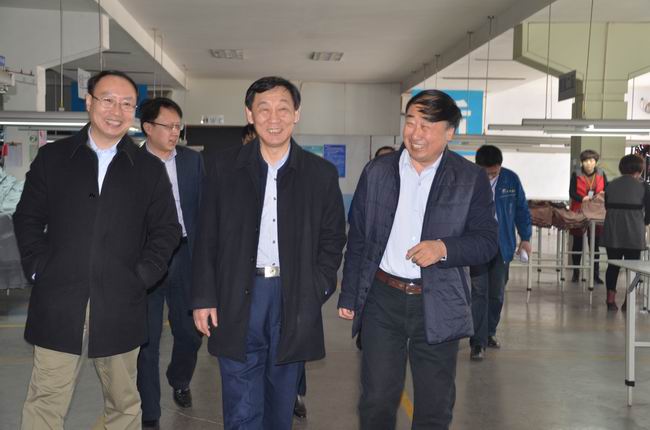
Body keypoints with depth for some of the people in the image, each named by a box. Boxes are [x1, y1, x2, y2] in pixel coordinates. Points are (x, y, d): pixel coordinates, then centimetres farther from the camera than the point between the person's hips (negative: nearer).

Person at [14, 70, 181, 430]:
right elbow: (28, 218, 9)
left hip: (120, 309, 1)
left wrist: (141, 276, -2)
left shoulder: (150, 169, 7)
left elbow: (166, 230, 8)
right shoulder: (52, 157, 7)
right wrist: (39, 268, -2)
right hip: (58, 305, 0)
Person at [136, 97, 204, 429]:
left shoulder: (193, 160, 4)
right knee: (147, 339, 4)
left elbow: (204, 208, 7)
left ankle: (179, 381, 44)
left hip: (185, 256, 3)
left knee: (190, 331, 13)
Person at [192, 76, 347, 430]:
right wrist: (204, 298, -1)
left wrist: (315, 294, -4)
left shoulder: (321, 174, 2)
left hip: (294, 300, 1)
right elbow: (207, 239, 3)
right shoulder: (224, 169, 2)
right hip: (238, 298, -1)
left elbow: (332, 241, 6)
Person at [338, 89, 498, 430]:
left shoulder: (471, 179, -1)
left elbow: (487, 241, -2)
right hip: (383, 299, 1)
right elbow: (357, 239, 9)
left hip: (438, 305, -1)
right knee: (376, 401, 7)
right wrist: (348, 296, 8)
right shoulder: (377, 172, 4)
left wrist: (445, 248, -21)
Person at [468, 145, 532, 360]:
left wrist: (525, 237, 5)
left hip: (503, 245, 3)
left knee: (497, 293, 12)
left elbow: (521, 209, 8)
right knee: (479, 292, -6)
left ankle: (490, 332, 30)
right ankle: (478, 342, -1)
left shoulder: (511, 179, -2)